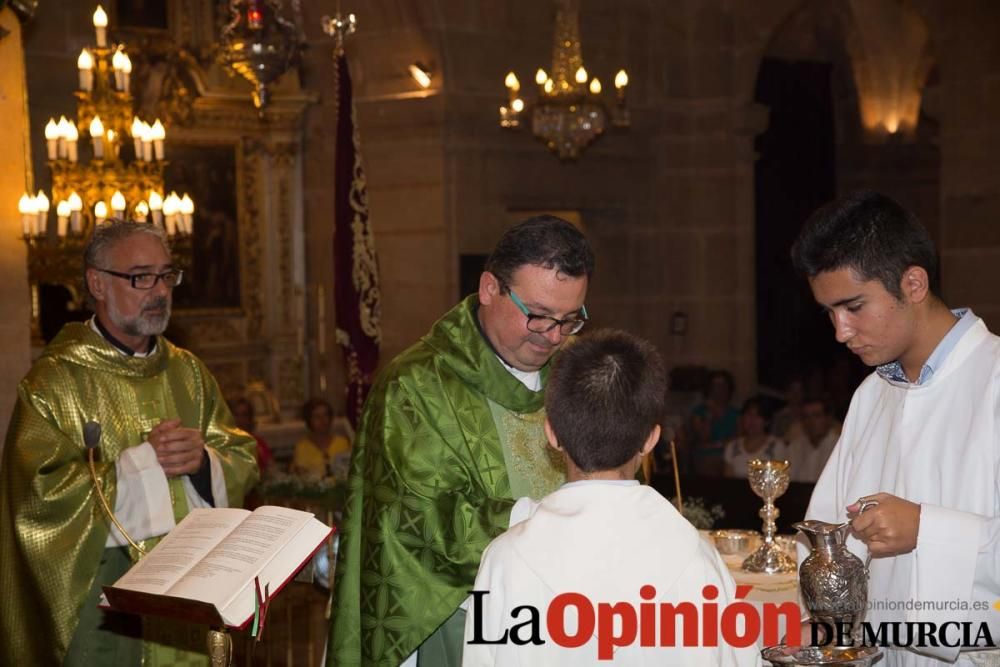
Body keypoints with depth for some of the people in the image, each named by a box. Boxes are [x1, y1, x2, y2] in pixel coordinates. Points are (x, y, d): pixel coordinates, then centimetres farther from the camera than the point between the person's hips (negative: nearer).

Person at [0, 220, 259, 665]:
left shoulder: (187, 371, 10)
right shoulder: (56, 380, -7)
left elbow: (243, 461, 8)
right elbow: (42, 490, -17)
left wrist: (203, 459, -14)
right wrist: (144, 460, -17)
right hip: (97, 596, -5)